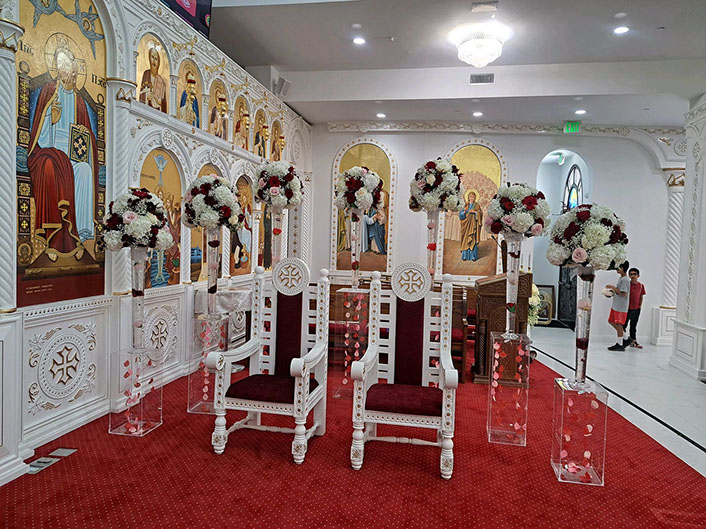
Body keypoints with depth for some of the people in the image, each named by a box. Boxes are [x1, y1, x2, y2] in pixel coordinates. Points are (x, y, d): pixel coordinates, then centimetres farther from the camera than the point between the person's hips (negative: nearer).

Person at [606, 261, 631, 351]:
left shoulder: (624, 280, -16)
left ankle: (620, 345, 2)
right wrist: (613, 291, 12)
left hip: (621, 306, -10)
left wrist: (613, 287, -18)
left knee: (619, 324, -5)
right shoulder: (621, 279, 15)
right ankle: (625, 339, 21)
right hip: (616, 305, 10)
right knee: (612, 321, 14)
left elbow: (623, 294, -22)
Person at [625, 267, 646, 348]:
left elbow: (641, 296, 13)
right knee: (624, 325, 1)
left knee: (633, 326, 13)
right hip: (627, 308, -3)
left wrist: (640, 306, 7)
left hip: (636, 309, 3)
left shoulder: (641, 286, 4)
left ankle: (633, 341, 21)